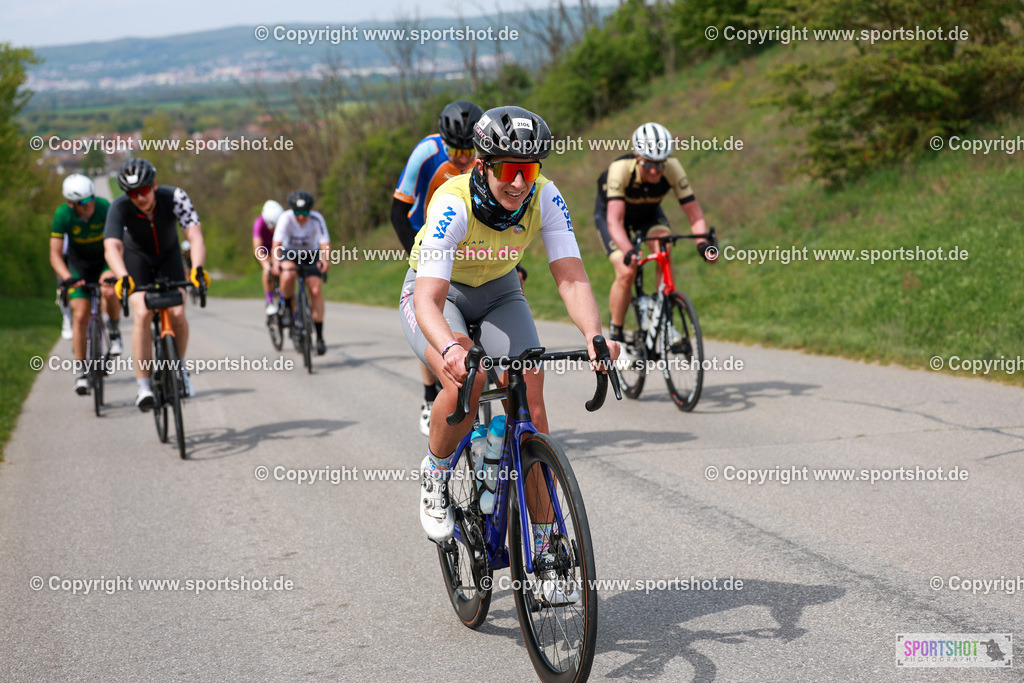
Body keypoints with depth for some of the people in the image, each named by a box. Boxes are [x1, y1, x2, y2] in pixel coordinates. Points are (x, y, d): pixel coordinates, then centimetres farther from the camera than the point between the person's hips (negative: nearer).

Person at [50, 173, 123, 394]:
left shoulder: (104, 208, -27)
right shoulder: (62, 215, -24)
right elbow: (55, 255, -22)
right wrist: (68, 278, -39)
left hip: (105, 259, -1)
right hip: (79, 263, 1)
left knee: (109, 291, -33)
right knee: (80, 315, -10)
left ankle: (114, 330, -2)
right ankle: (81, 371, 0)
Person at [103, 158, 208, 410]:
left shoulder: (175, 197, -31)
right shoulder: (120, 208, -31)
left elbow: (195, 235, -40)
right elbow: (112, 247, -44)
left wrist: (197, 268, -58)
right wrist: (122, 277, -63)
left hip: (168, 256, 1)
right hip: (137, 259, -1)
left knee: (177, 314, -17)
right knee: (143, 314, -21)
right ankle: (143, 385, -14)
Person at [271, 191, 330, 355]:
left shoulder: (317, 219, -24)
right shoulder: (285, 218, -26)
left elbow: (325, 243, -34)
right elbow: (277, 243, -35)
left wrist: (325, 259, -54)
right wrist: (276, 262, -53)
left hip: (311, 255, 1)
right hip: (289, 252, -1)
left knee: (316, 289, -16)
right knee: (288, 275, -35)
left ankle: (319, 337, -10)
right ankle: (288, 306, -4)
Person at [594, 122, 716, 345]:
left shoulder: (672, 169, -32)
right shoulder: (620, 169, -39)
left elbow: (694, 214, -30)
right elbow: (614, 220, -46)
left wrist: (702, 242, -48)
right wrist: (628, 251, -63)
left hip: (648, 213, 2)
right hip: (609, 211, -2)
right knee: (626, 273, -20)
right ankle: (615, 336, -1)